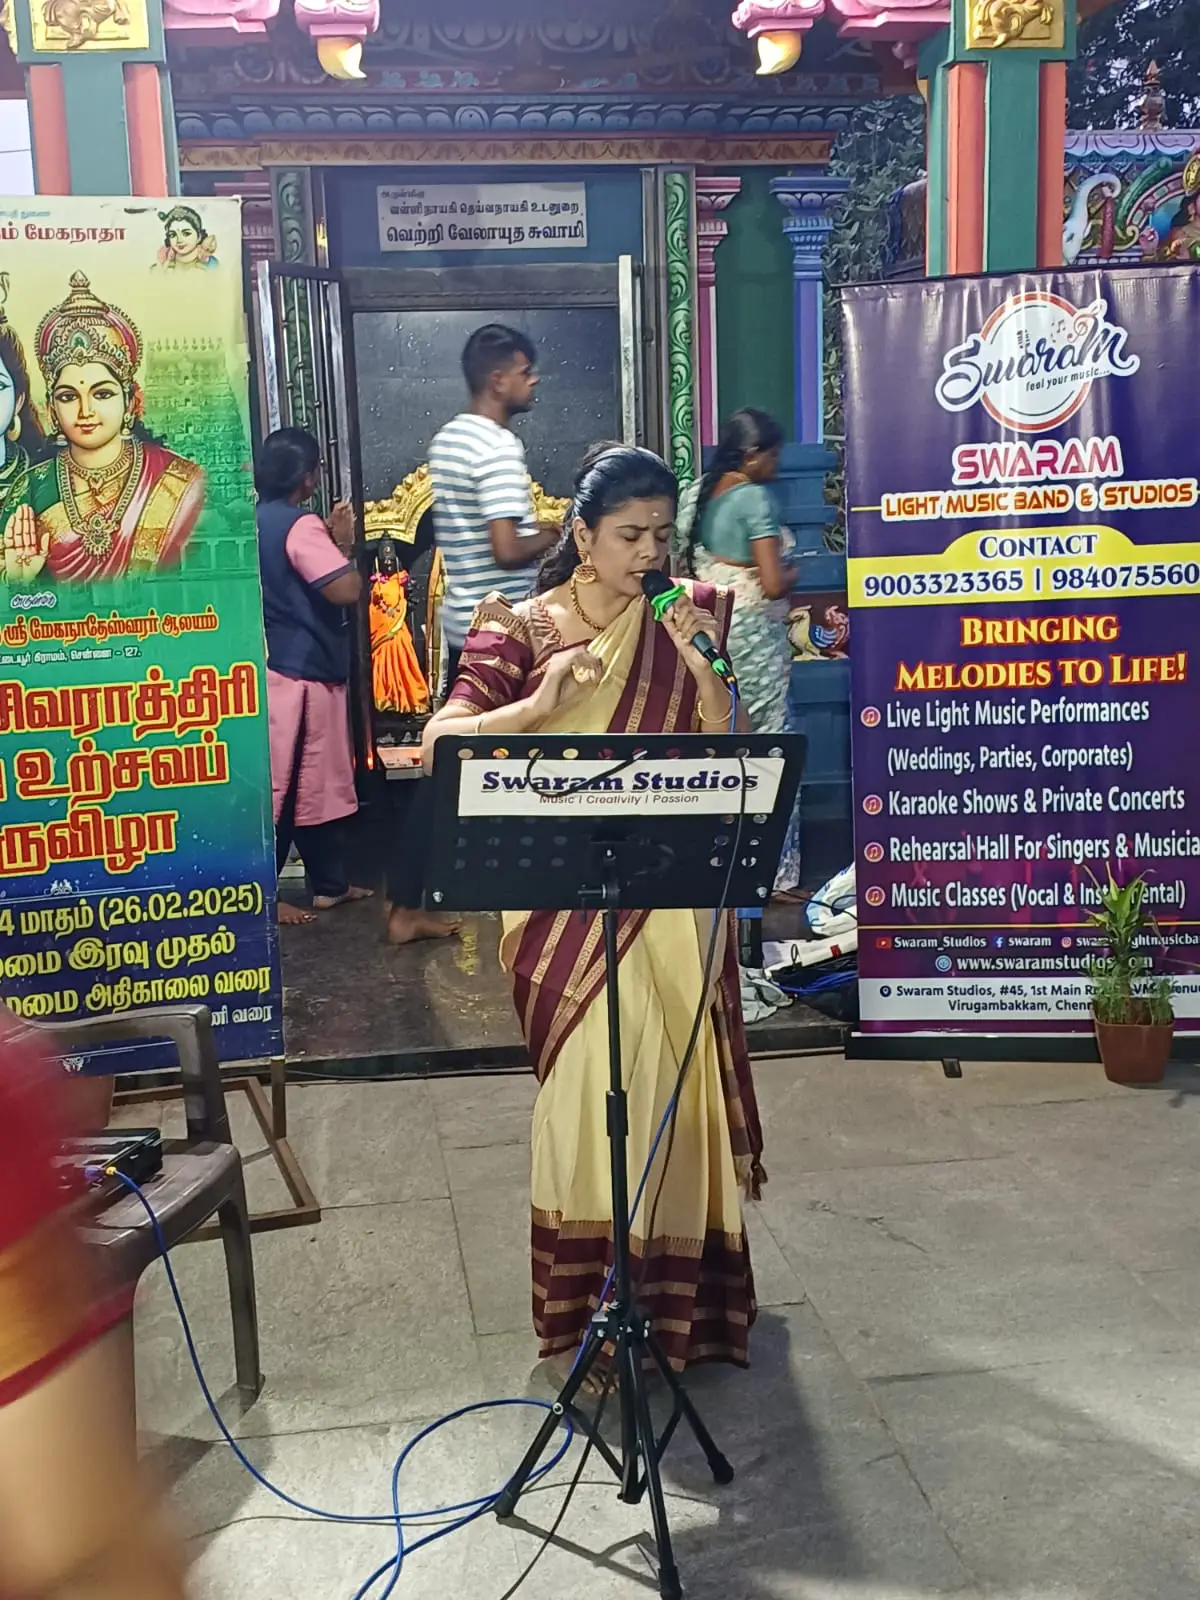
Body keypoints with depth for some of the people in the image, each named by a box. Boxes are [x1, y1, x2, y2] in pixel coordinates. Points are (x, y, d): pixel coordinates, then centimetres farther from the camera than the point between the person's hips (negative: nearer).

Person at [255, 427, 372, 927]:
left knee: (315, 781, 16)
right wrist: (343, 543, -7)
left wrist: (330, 542, 17)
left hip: (278, 668, 10)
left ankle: (329, 883, 24)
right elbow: (347, 589, -24)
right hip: (298, 675, -10)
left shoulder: (254, 522, 11)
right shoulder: (301, 526, -17)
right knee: (286, 786, -4)